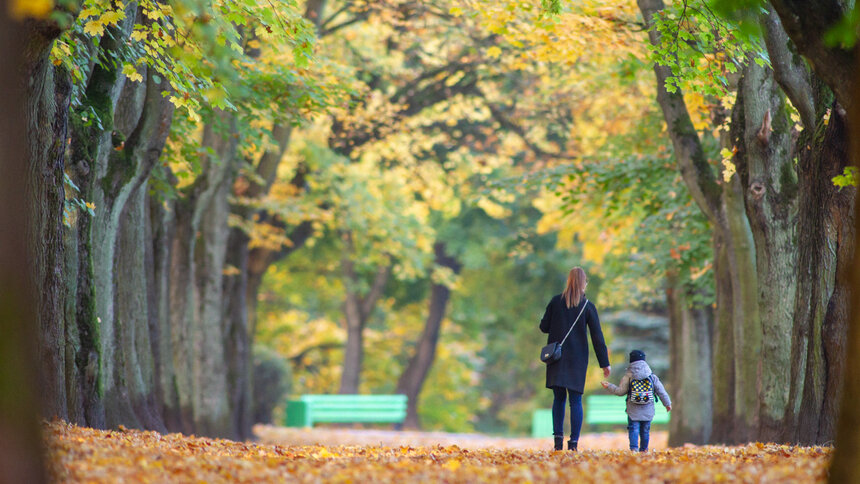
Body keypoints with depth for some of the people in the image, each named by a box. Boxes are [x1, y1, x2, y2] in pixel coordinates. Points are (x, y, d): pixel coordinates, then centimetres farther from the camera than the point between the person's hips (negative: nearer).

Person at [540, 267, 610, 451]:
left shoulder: (556, 301, -1)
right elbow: (597, 337, -3)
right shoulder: (588, 306, -4)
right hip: (577, 358, -1)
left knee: (559, 398, 11)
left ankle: (558, 436, -1)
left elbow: (544, 327, 3)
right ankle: (573, 442, -6)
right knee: (576, 400, 1)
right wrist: (605, 363, 1)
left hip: (557, 358, 1)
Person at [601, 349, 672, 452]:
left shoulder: (628, 375, -3)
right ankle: (644, 449, 18)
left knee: (633, 429, -2)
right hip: (647, 410, 2)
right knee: (645, 430, 13)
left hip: (633, 409, -2)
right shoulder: (651, 375, 3)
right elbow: (661, 391, 7)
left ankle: (634, 448, -16)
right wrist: (667, 403, 18)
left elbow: (621, 391, -3)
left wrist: (609, 386, 10)